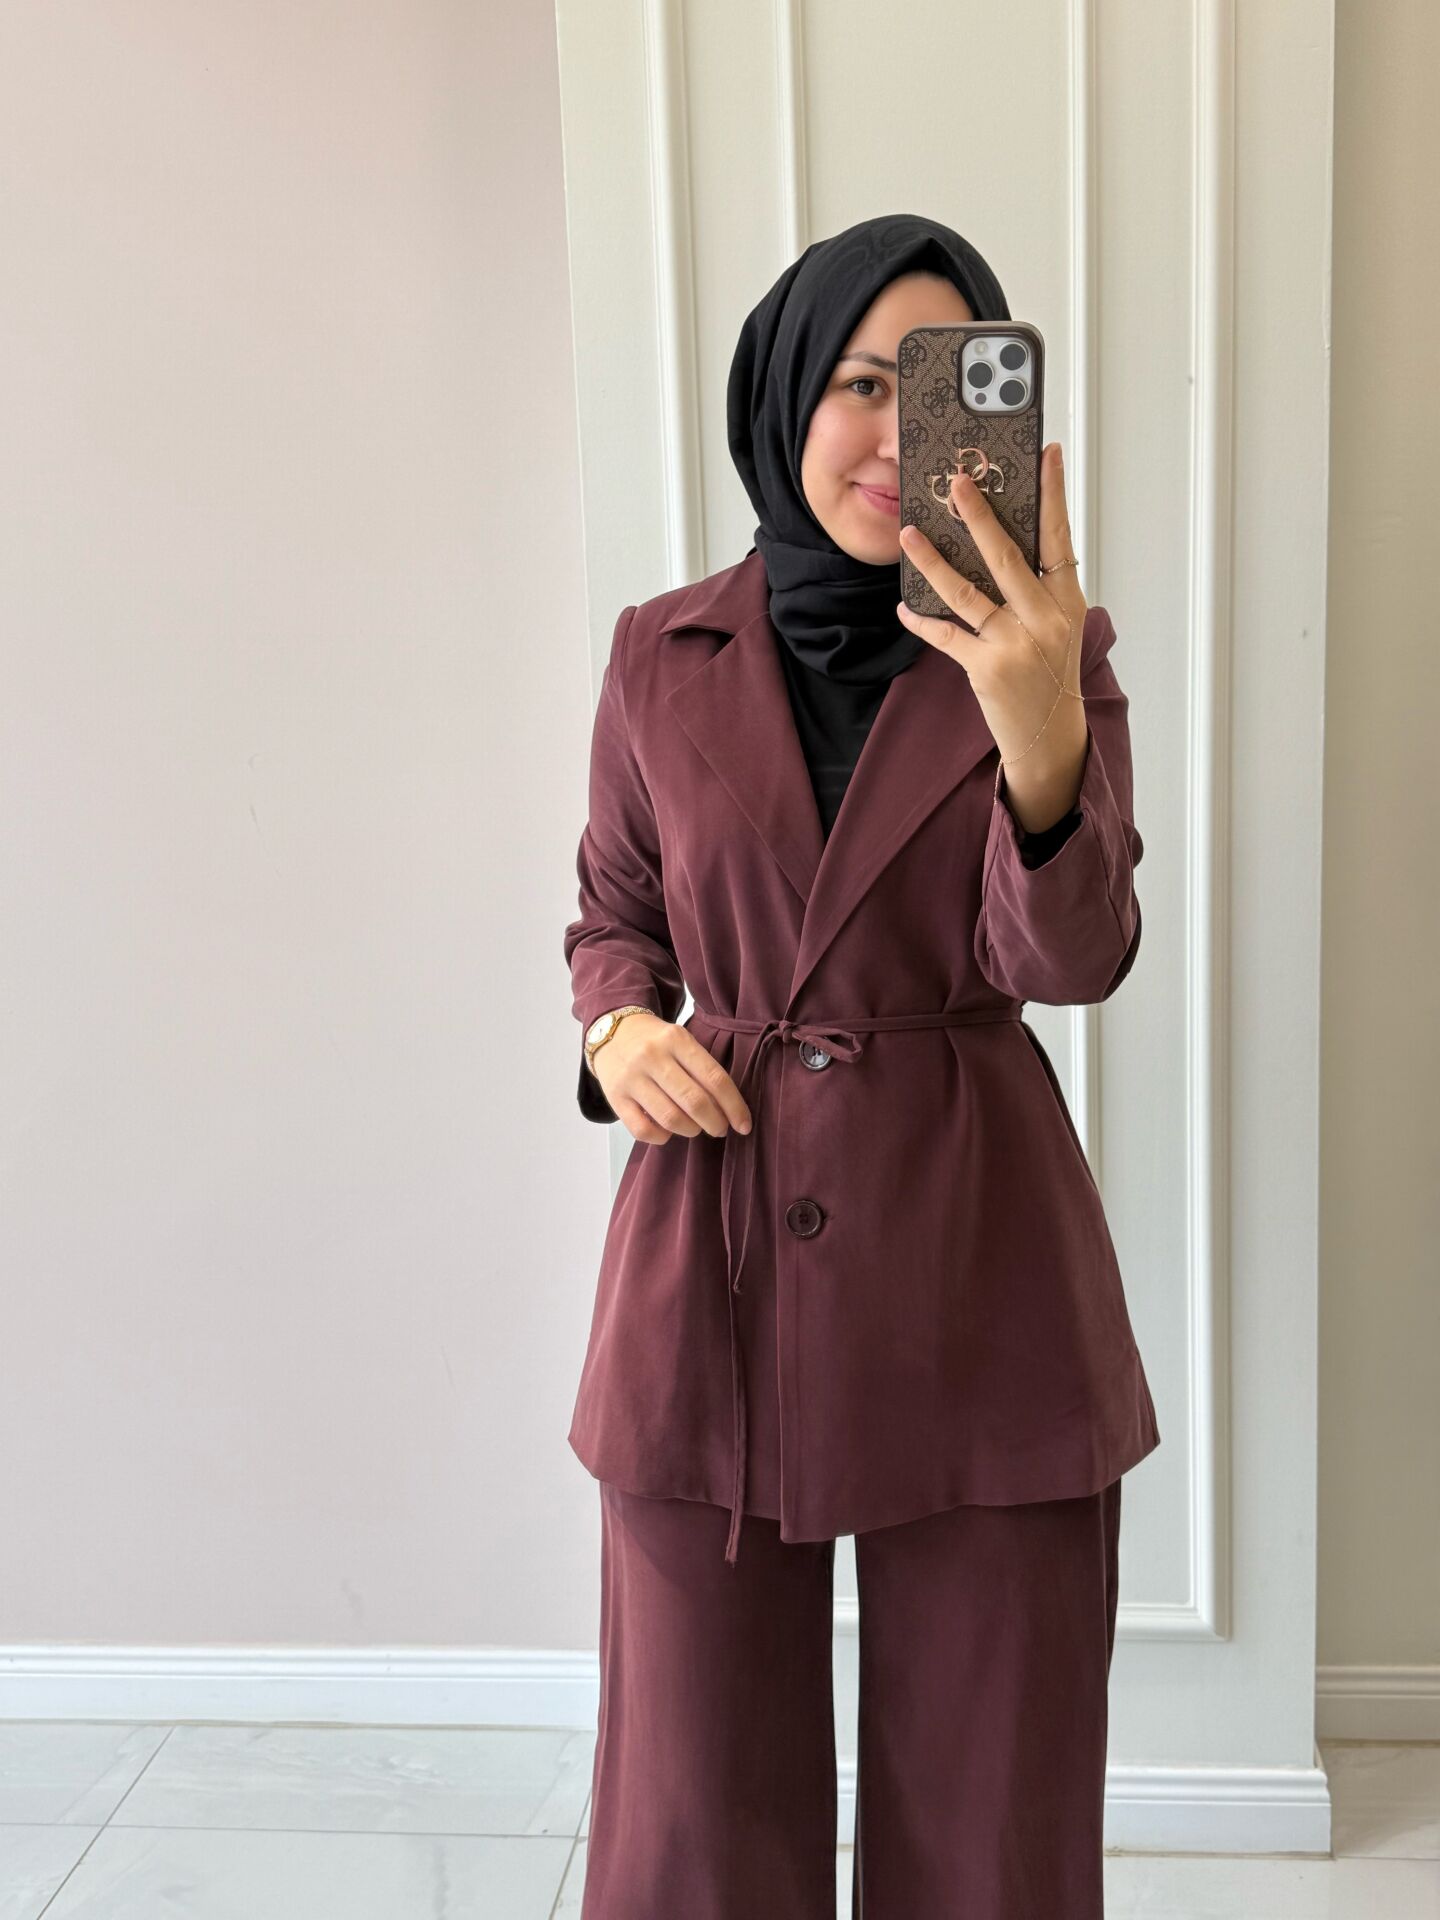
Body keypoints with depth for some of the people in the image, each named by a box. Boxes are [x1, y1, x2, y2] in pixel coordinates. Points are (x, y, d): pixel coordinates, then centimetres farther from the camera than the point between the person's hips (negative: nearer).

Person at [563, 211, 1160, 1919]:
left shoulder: (1046, 649, -1)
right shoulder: (663, 655, 3)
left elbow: (1068, 956, -15)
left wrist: (1040, 737, -33)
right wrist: (621, 1029, -7)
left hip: (979, 1277, -1)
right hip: (709, 1274, 1)